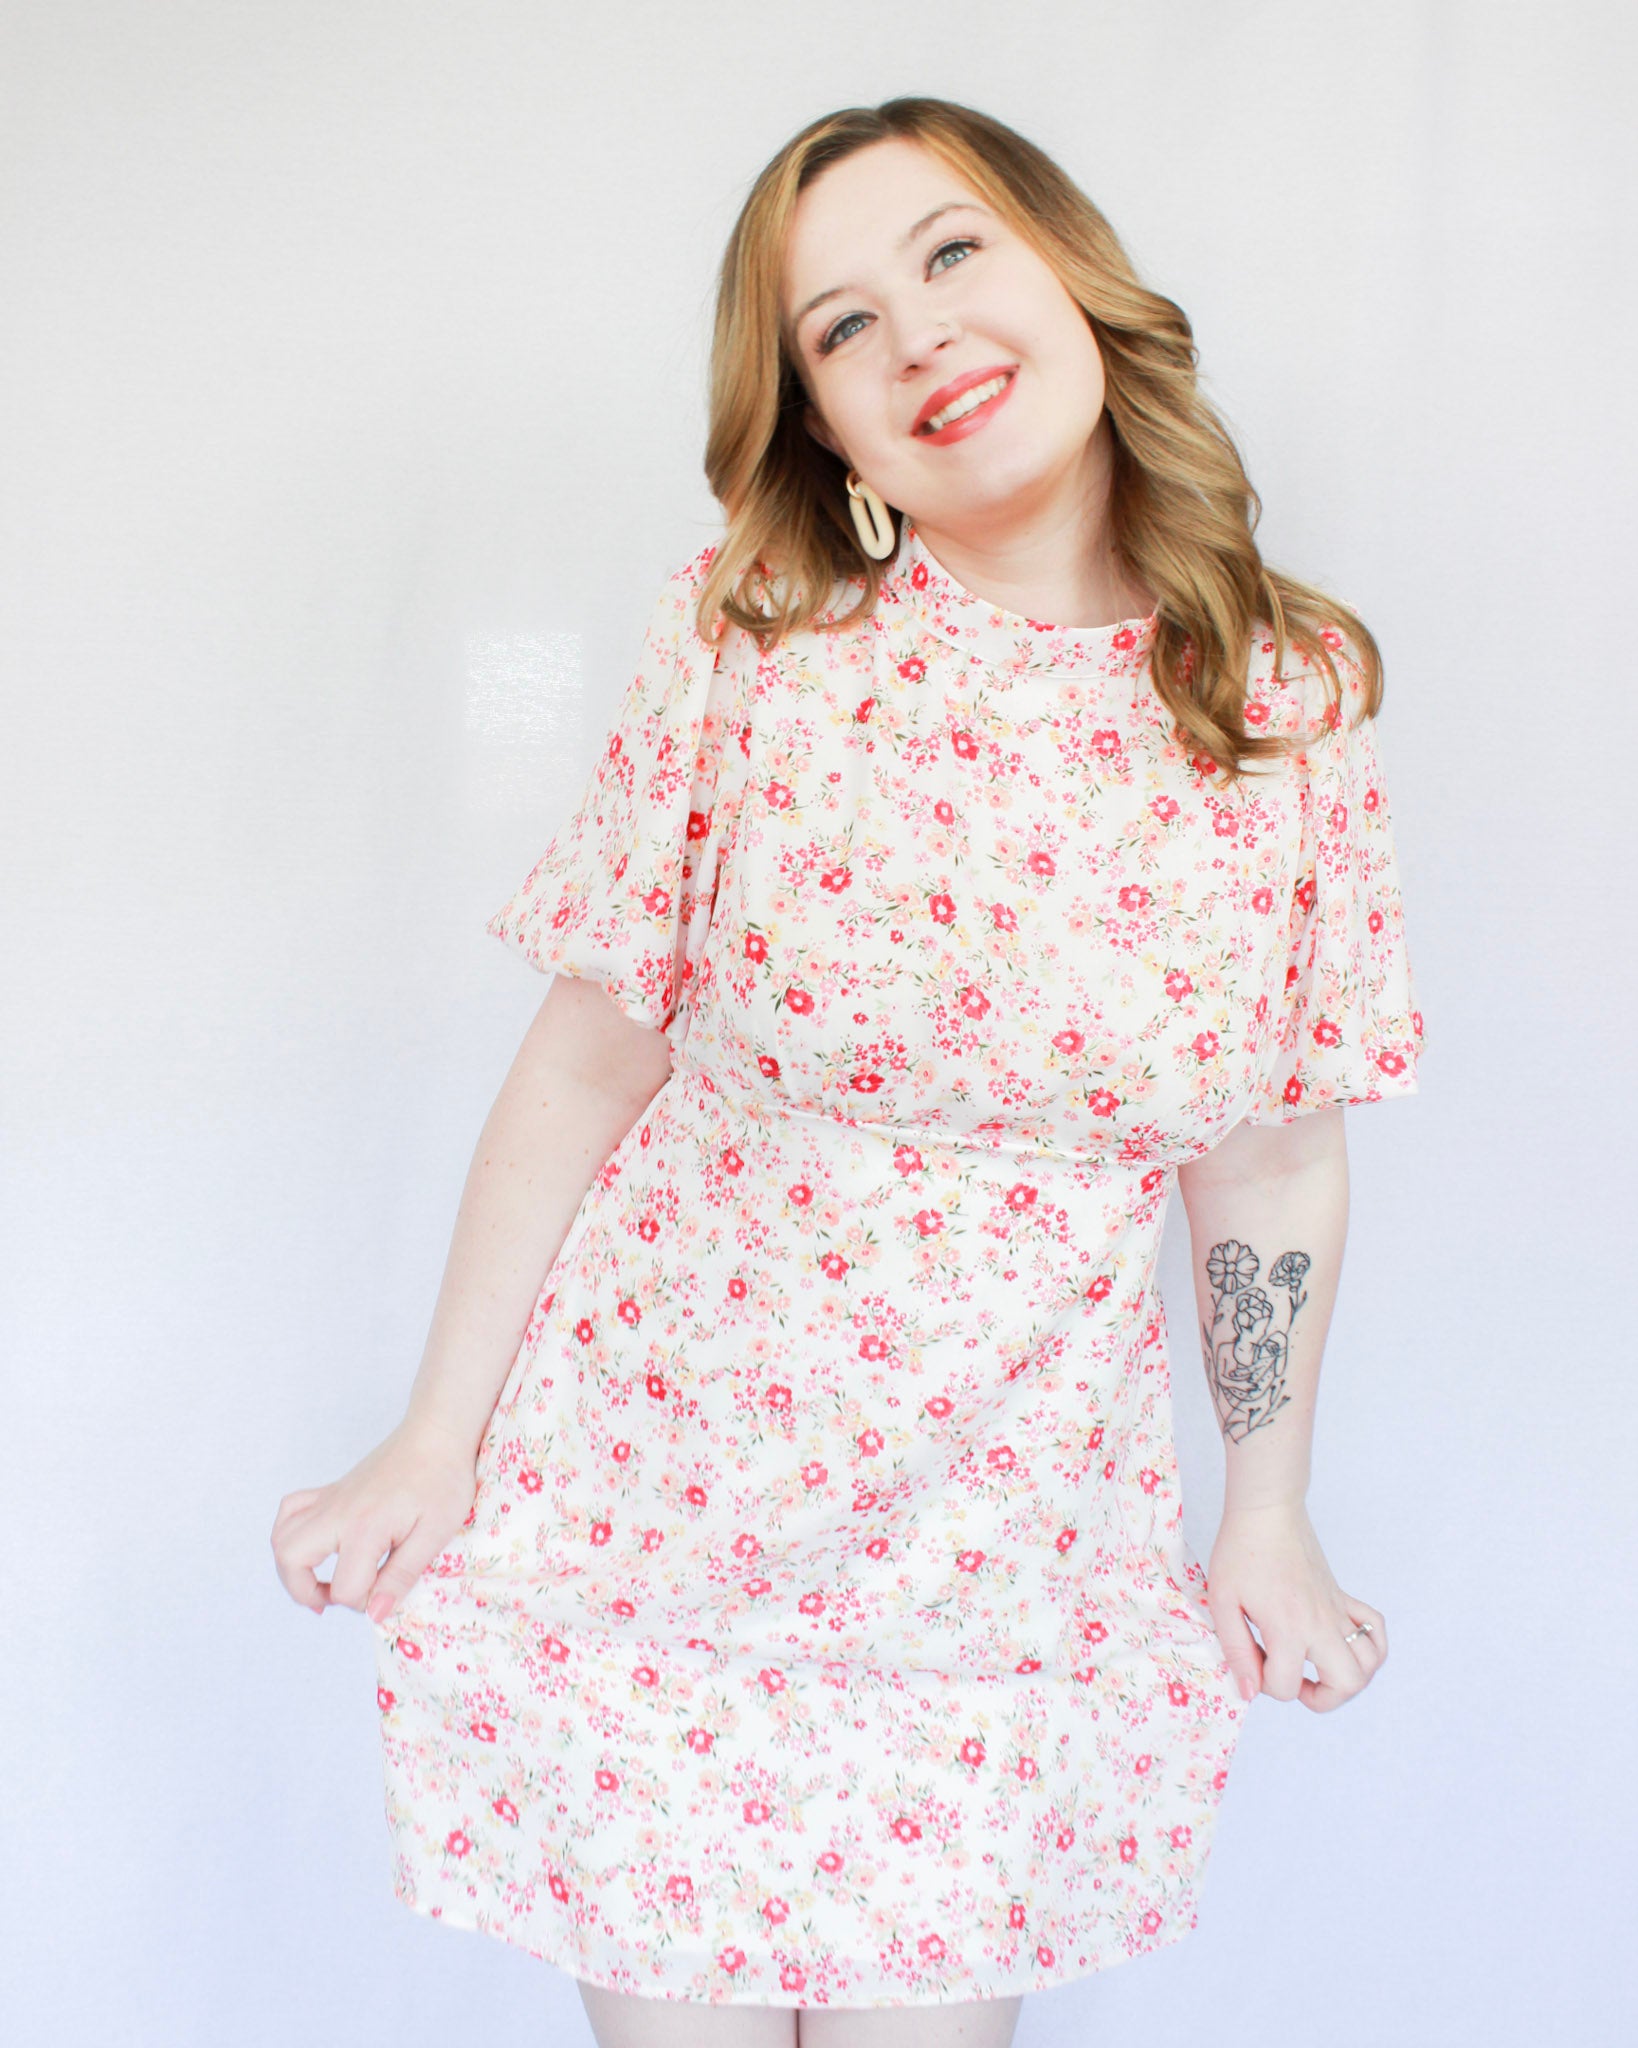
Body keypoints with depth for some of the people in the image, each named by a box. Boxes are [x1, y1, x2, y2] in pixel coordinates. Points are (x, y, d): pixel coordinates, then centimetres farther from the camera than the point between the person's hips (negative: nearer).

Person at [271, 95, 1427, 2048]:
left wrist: (1266, 1519, 10)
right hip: (652, 1501, 0)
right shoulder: (748, 645, -9)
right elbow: (587, 1061, -5)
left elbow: (1270, 1157, 2)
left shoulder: (1295, 705, -6)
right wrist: (434, 1446, -1)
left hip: (1001, 1557, 1)